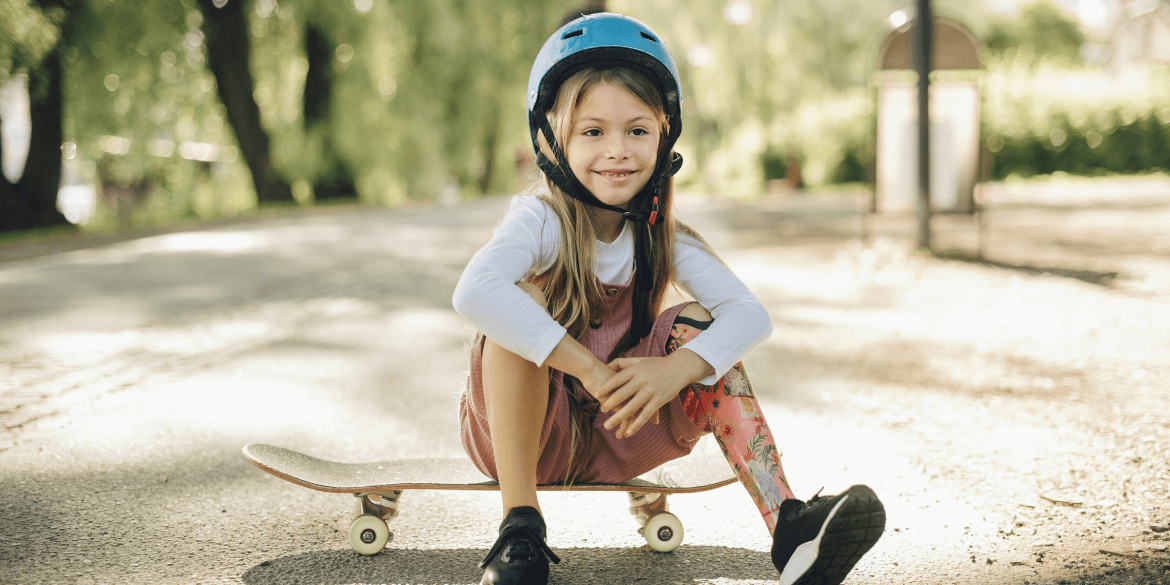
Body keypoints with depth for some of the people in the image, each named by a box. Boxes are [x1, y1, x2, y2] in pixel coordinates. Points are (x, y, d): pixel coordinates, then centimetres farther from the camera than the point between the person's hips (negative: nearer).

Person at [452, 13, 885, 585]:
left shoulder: (662, 237, -4)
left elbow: (750, 314, -16)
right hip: (520, 433, -4)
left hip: (613, 441, 5)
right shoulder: (542, 220, -19)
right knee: (523, 299, -28)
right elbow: (473, 293, -41)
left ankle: (789, 525, -27)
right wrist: (588, 368, -41)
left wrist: (679, 368, -35)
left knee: (695, 324, -14)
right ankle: (519, 523, -28)